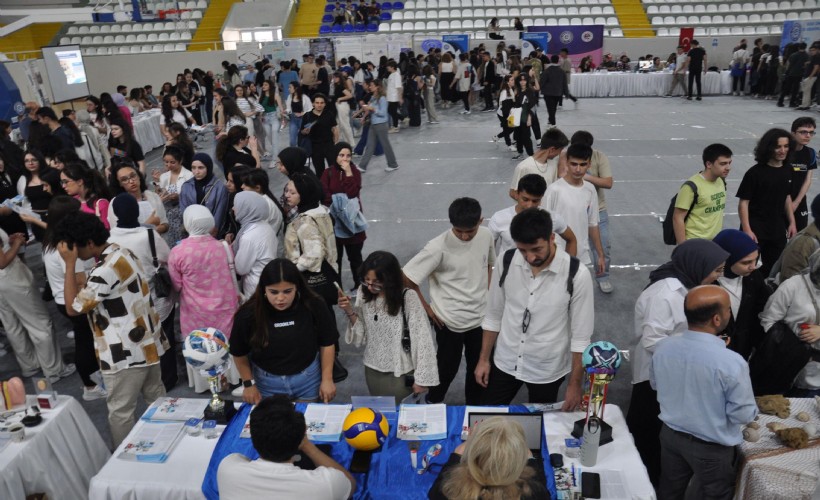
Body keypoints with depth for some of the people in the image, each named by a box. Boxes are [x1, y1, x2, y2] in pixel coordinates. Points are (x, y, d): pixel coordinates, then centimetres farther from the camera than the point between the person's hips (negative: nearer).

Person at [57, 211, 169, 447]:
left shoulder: (106, 270, -26)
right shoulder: (121, 252, 5)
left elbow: (73, 308, -16)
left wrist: (70, 264, -17)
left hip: (125, 353, -10)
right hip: (147, 343, 10)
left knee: (120, 411, 7)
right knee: (157, 398, 21)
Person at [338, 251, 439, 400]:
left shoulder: (408, 299, -21)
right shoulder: (364, 293, -6)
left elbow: (422, 339, -17)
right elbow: (362, 335, -3)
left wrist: (422, 378, -13)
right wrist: (350, 312, -18)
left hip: (400, 372, -4)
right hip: (372, 369, 4)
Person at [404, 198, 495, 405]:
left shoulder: (486, 236, -7)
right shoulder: (439, 247, -24)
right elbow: (406, 278, -19)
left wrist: (488, 295, 6)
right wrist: (425, 308, -11)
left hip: (480, 317, 5)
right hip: (449, 321, -5)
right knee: (448, 367, 12)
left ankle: (474, 408, 42)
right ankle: (433, 404, 39)